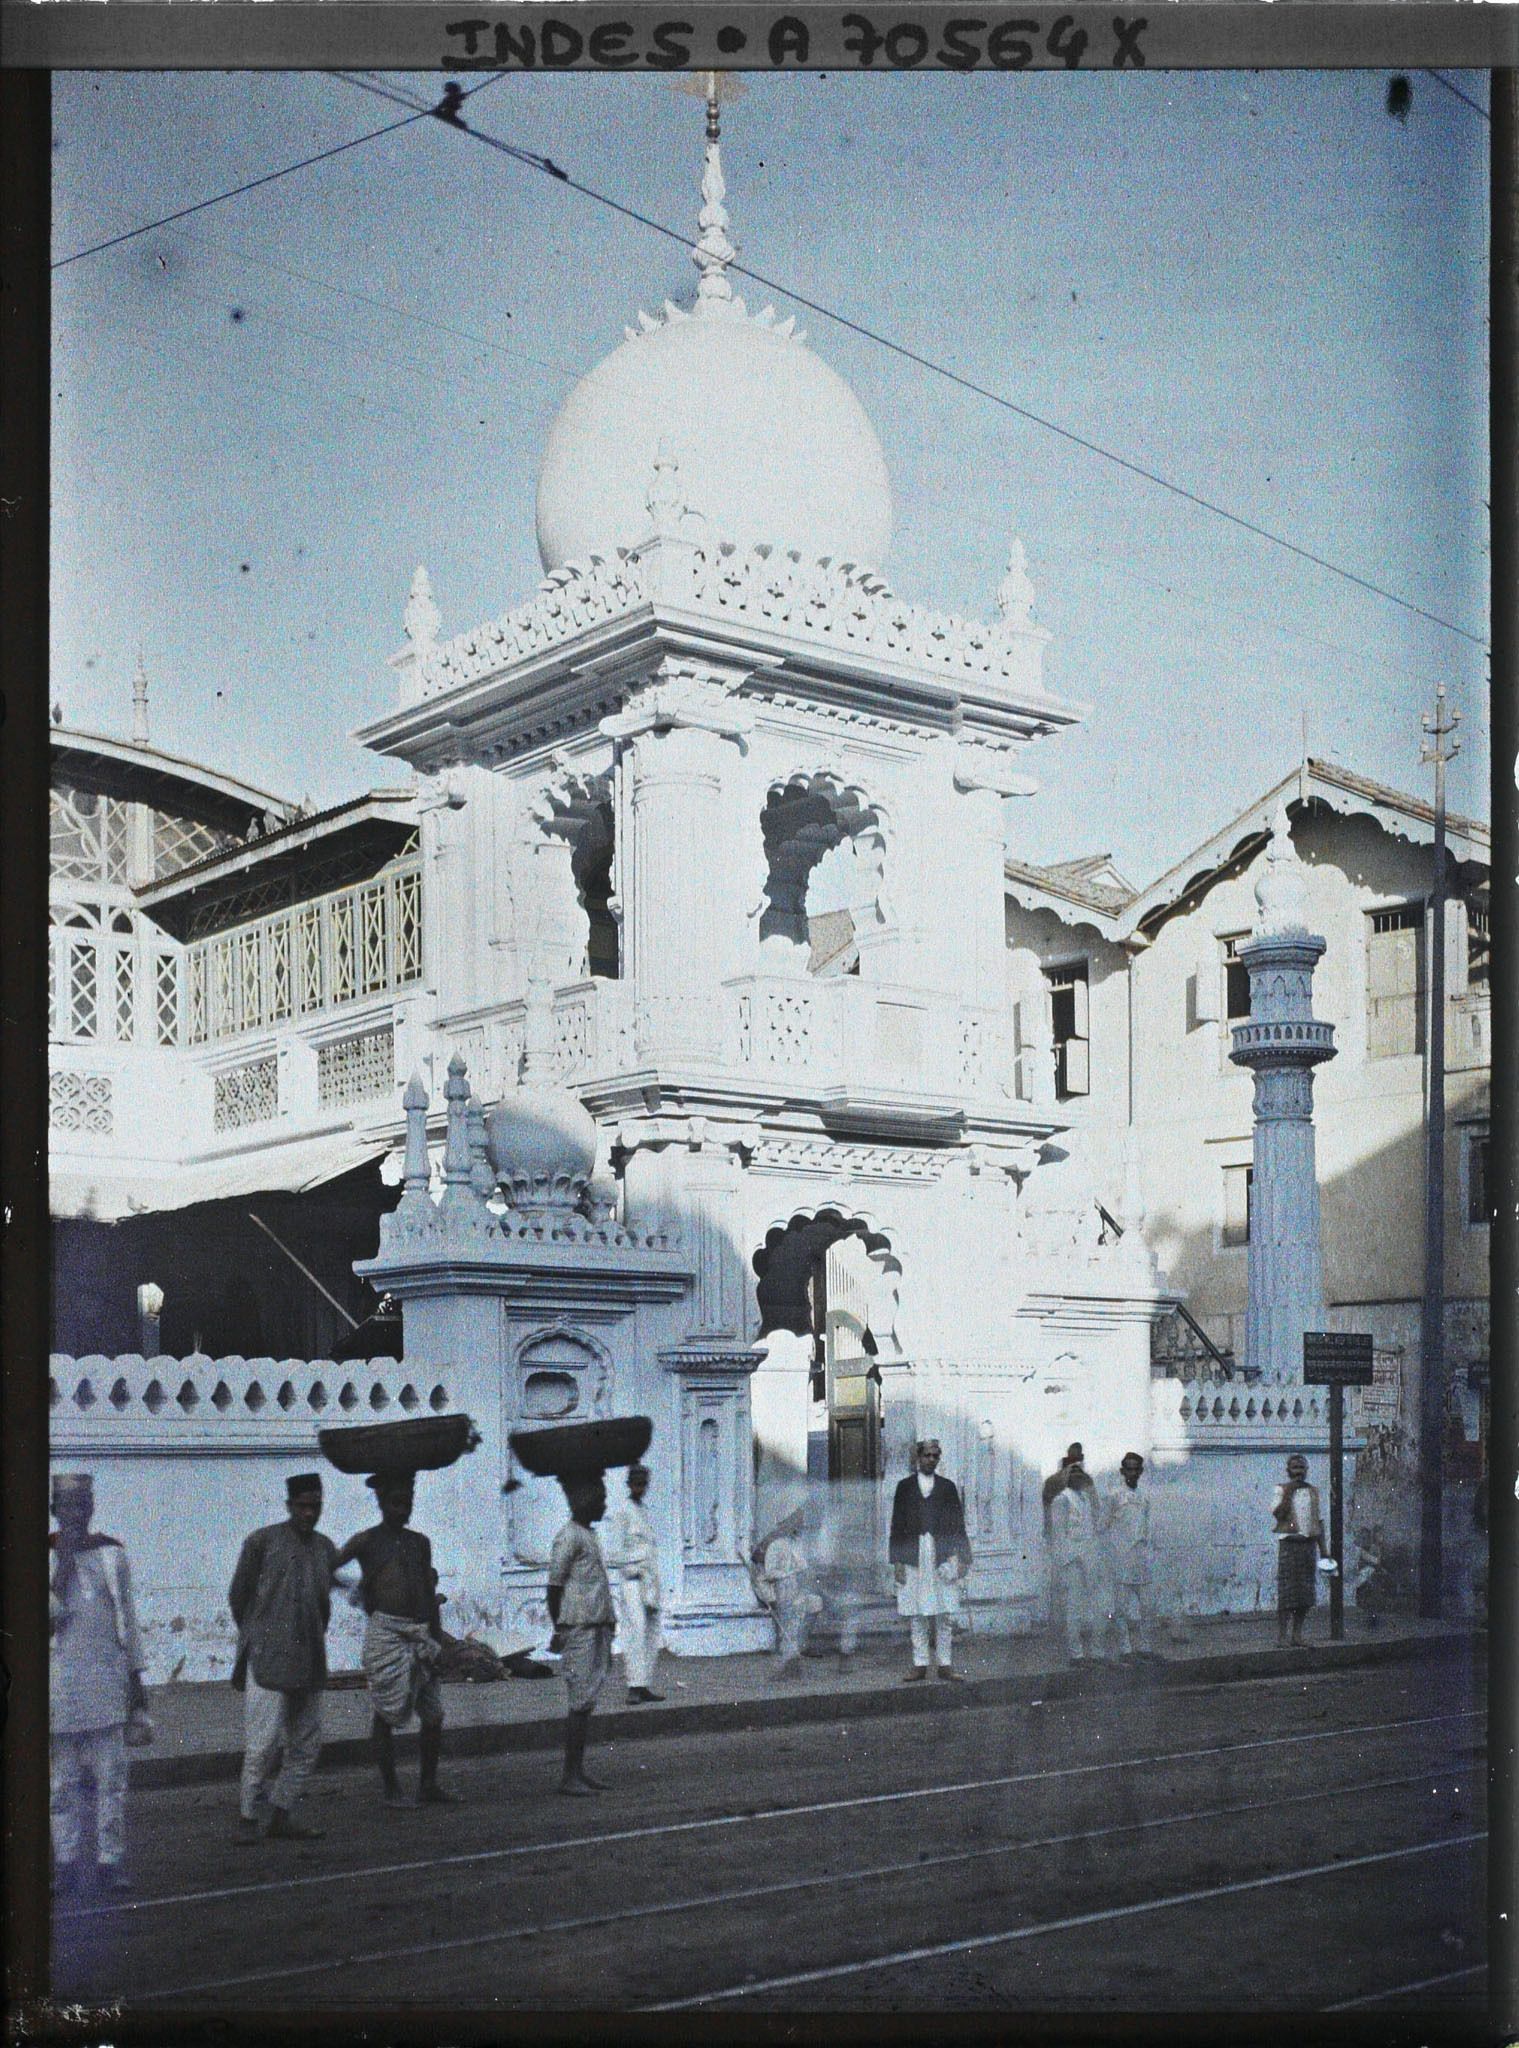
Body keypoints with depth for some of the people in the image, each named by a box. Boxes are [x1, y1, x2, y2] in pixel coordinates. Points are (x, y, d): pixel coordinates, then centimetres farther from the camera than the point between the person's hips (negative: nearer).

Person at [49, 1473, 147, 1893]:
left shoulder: (112, 1553, 7)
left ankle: (110, 1861, 4)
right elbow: (50, 1613, -12)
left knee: (112, 1776, 0)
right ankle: (66, 1863, 10)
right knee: (63, 1780, 3)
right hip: (61, 1681, -2)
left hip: (108, 1681, 2)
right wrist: (65, 1561, -16)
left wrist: (136, 1677, 10)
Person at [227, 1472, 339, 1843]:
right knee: (263, 1743, -9)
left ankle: (279, 1816, 15)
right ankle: (249, 1817, 4)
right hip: (268, 1660, -6)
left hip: (310, 1664, 6)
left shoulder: (326, 1549, 14)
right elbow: (237, 1596, 5)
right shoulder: (263, 1542, -2)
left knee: (306, 1746, 6)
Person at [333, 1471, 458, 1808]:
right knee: (386, 1713, -1)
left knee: (433, 1713, 5)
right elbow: (328, 1566, -8)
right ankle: (391, 1789, 8)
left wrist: (437, 1643, 12)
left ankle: (429, 1786, 16)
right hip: (386, 1632, -5)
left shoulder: (420, 1543, 15)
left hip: (420, 1633, 5)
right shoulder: (367, 1542, 2)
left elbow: (430, 1596, 16)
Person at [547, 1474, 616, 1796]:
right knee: (580, 1703, -8)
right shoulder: (569, 1537, -11)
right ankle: (570, 1775, -5)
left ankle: (579, 1771, 12)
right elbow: (555, 1585, -13)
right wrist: (560, 1630, -13)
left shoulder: (589, 1534, 18)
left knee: (587, 1703, 9)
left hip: (597, 1628, 9)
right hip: (579, 1630, -9)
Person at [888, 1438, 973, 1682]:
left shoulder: (948, 1486, 10)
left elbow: (957, 1524, 9)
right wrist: (897, 1560, 0)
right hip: (914, 1556, 0)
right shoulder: (906, 1486, 8)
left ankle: (945, 1664, 5)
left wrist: (960, 1556, 0)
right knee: (917, 1615, 2)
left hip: (943, 1556, 0)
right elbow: (897, 1525, 7)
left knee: (945, 1615, 0)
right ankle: (920, 1664, 7)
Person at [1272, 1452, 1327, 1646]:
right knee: (1287, 1591, -7)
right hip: (1289, 1543, -5)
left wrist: (1323, 1549, 11)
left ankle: (1297, 1633, 13)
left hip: (1309, 1543, 5)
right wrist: (1288, 1492, -16)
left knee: (1307, 1592, 5)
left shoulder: (1313, 1491, 13)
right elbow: (1278, 1514, -14)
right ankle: (1281, 1635, -5)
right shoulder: (1282, 1490, 1)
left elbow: (1319, 1521, 15)